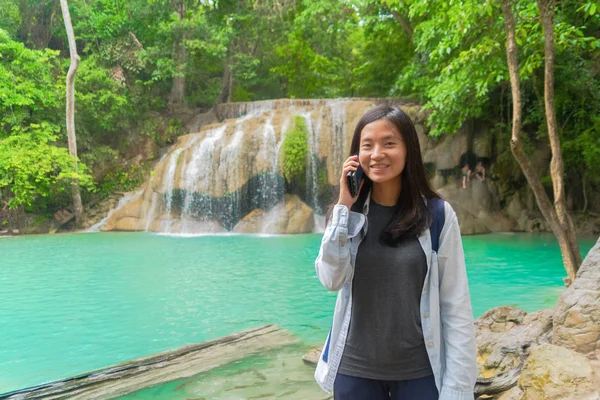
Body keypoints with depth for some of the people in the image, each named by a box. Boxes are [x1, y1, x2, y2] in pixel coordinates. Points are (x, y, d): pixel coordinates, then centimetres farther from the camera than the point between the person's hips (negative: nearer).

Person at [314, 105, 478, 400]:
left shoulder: (438, 215, -9)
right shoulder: (349, 213, -1)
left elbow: (456, 306, -7)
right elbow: (331, 280, -13)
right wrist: (344, 207, -16)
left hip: (419, 370, -2)